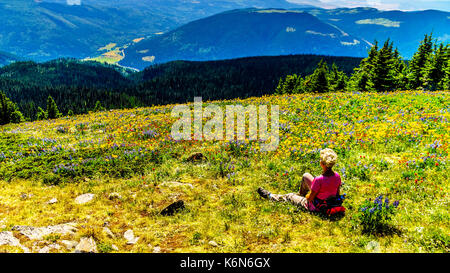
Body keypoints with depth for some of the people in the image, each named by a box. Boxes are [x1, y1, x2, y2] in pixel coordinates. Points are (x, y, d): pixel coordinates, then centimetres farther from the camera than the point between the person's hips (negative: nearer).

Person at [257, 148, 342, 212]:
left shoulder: (319, 180, -35)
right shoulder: (337, 176, -16)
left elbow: (310, 198, -21)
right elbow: (338, 193, -1)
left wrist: (307, 196, 1)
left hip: (317, 207, -6)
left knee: (290, 196, 17)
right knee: (306, 175, 16)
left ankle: (270, 196, 43)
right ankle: (300, 194, 46)